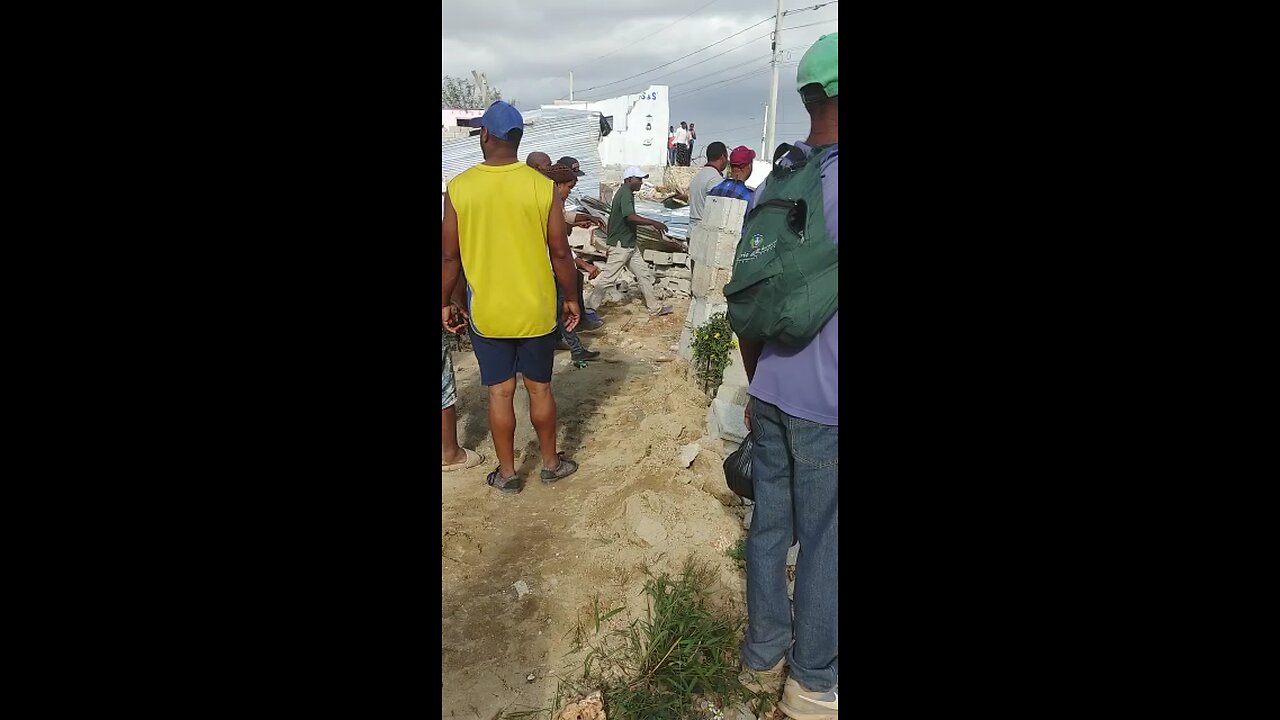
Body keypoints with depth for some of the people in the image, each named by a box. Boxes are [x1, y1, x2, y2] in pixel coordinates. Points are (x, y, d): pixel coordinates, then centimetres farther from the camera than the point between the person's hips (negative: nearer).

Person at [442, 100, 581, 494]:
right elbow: (560, 252, -6)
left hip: (486, 312, 0)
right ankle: (551, 462, 29)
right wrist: (570, 298, 7)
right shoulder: (543, 186, -9)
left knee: (499, 392, 11)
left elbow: (450, 256, -5)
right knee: (540, 387, 14)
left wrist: (445, 303, 8)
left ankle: (507, 472, 23)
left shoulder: (459, 188, -8)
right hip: (536, 310, 0)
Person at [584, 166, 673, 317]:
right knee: (608, 277, -4)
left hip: (629, 244, 10)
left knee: (644, 274, 11)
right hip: (620, 244, -10)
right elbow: (631, 217, -32)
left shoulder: (625, 192, 16)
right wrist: (654, 223, -28)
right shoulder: (625, 193, -17)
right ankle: (589, 307, 6)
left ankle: (656, 307, 16)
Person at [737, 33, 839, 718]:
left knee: (769, 526, 19)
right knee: (823, 549, 9)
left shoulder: (771, 186, 5)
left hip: (771, 397, 7)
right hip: (826, 409, -7)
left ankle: (763, 646, 37)